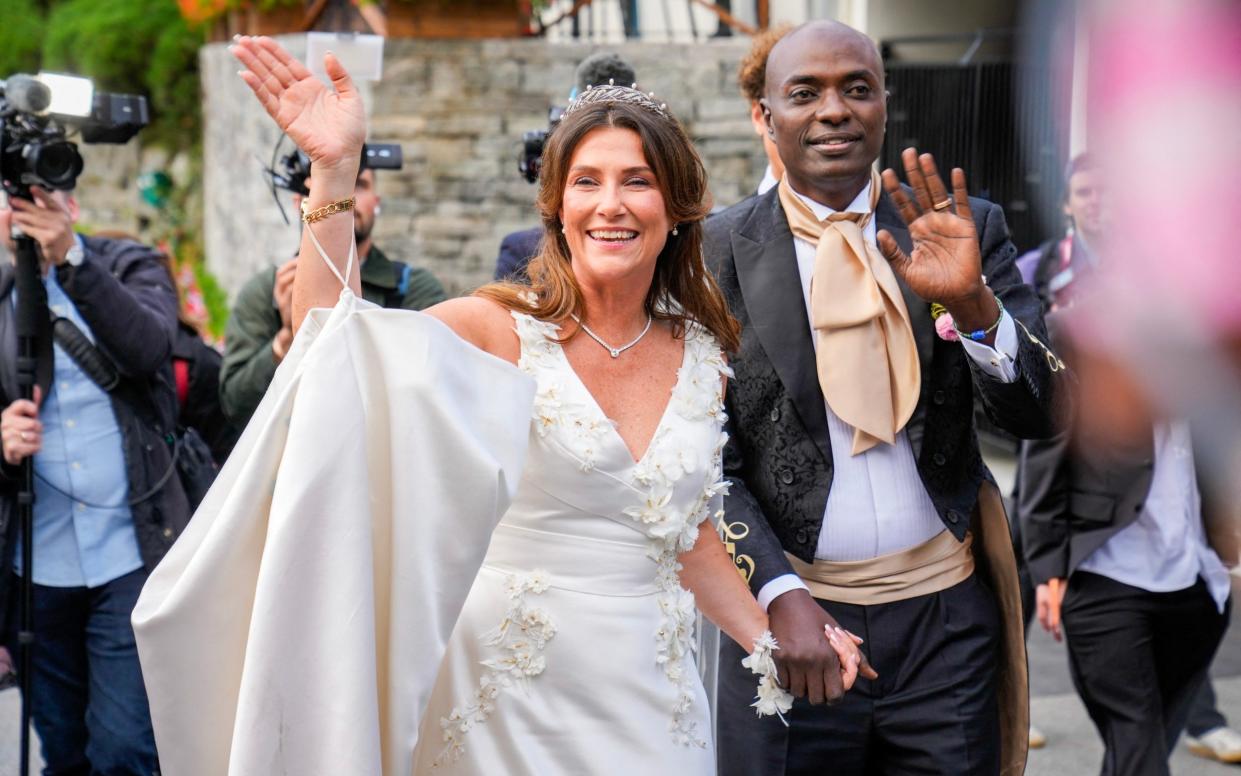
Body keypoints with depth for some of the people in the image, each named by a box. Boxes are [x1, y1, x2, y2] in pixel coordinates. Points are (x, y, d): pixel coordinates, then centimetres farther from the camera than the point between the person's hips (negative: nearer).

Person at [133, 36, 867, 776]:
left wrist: (771, 642, 7)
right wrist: (336, 170, -30)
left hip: (650, 690, 4)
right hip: (513, 687, -4)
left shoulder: (704, 355, 4)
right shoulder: (503, 330, -8)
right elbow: (332, 338, -23)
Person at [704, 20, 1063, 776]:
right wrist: (780, 594, -14)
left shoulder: (967, 230, 2)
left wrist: (972, 302, -20)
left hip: (947, 620, 1)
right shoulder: (718, 253, -2)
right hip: (791, 618, -1)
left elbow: (1042, 414, -4)